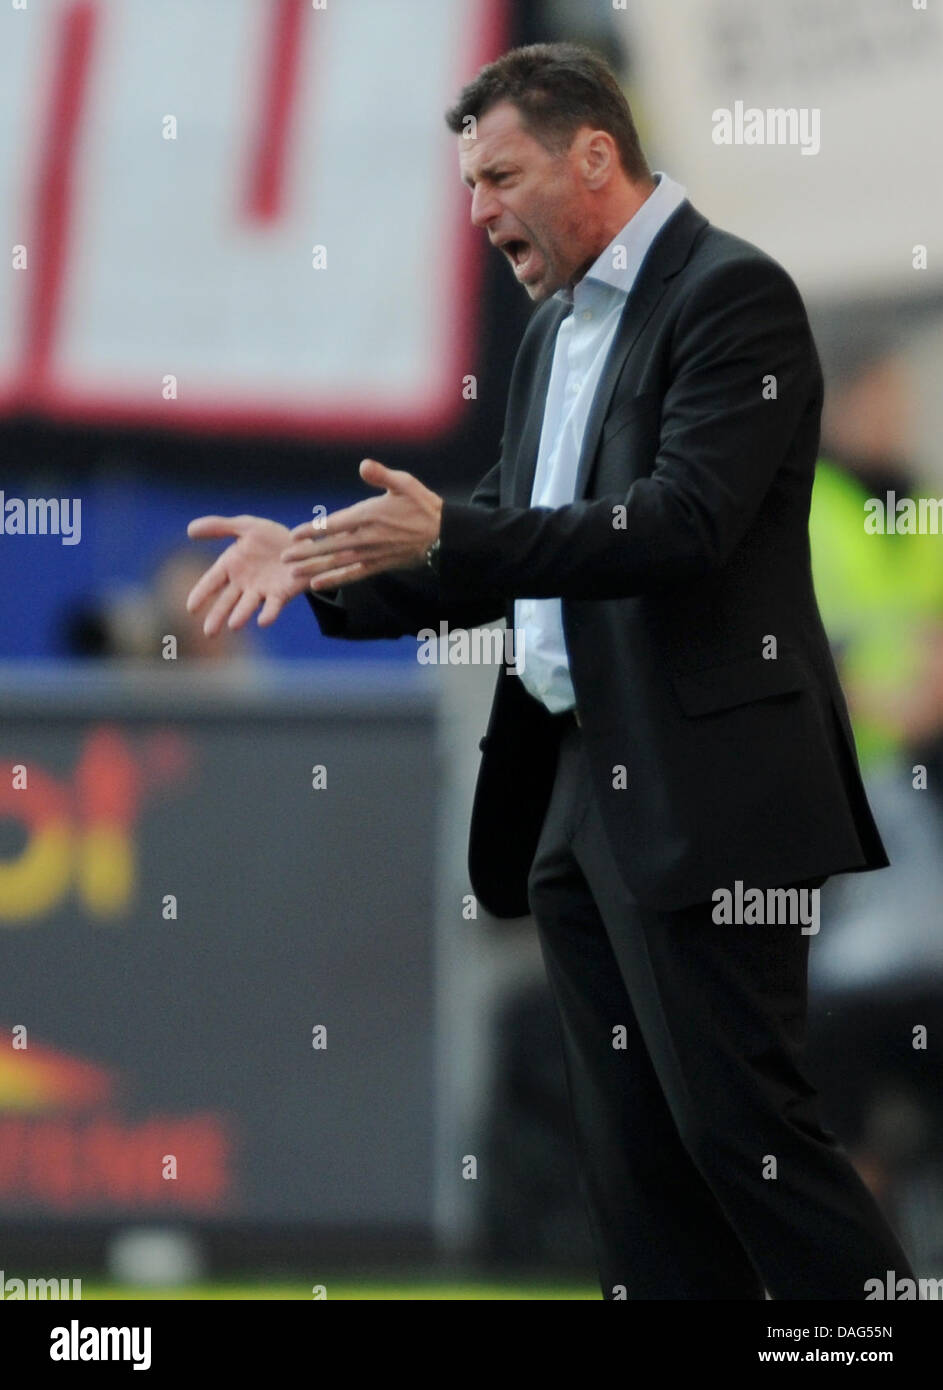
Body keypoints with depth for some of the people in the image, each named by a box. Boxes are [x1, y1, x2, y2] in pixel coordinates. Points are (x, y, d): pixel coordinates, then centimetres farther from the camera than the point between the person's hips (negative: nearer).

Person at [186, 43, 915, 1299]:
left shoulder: (731, 296, -9)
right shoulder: (559, 327, 18)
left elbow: (685, 523, -21)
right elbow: (507, 558, 21)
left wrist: (448, 538, -24)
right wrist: (322, 565, 7)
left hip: (697, 793, -9)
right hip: (575, 793, 9)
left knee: (737, 1116, -10)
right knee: (630, 1145, 7)